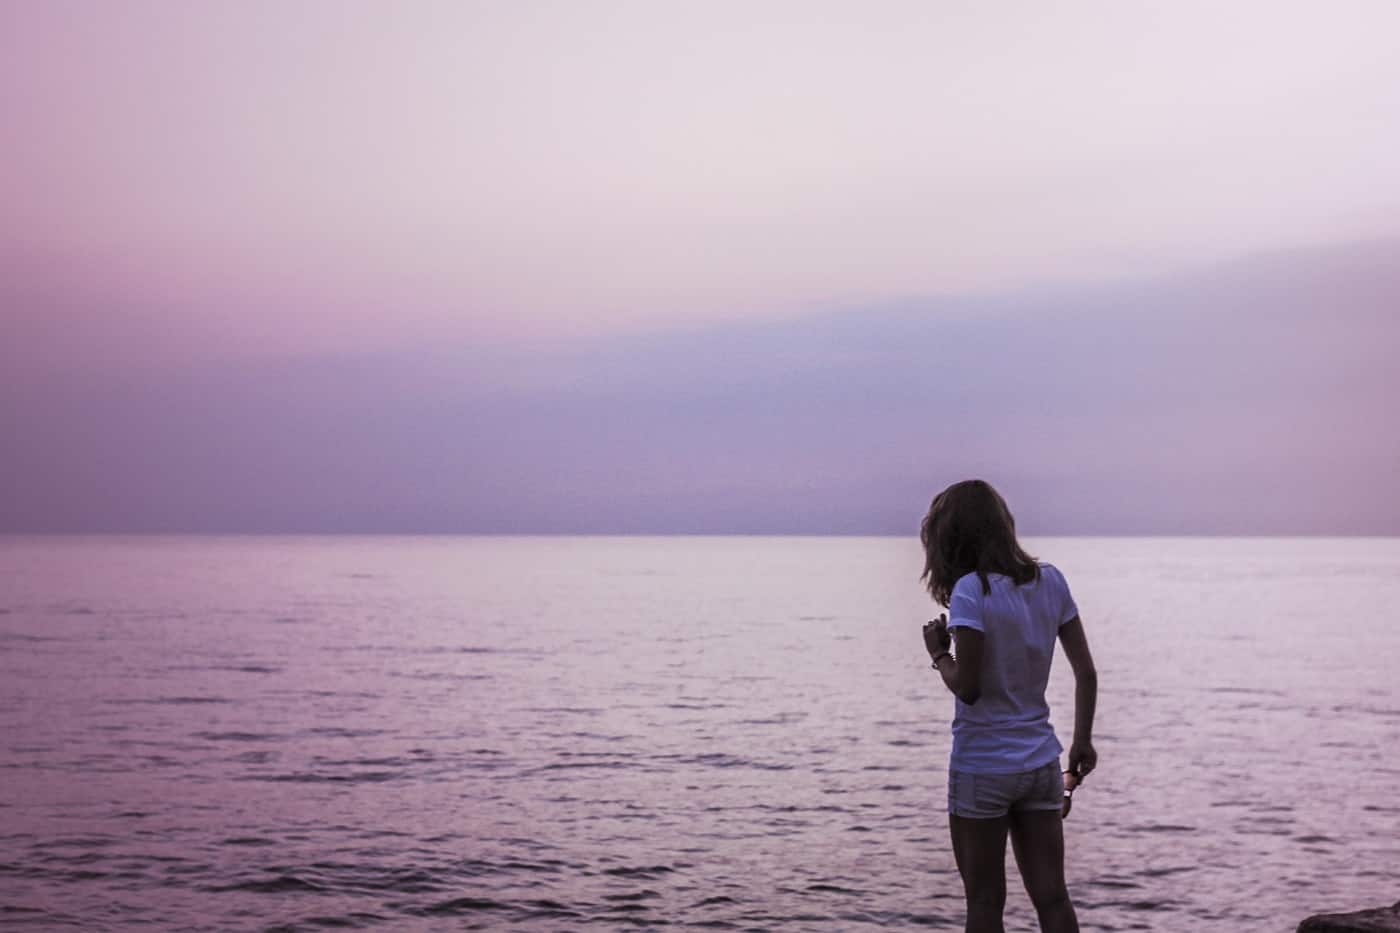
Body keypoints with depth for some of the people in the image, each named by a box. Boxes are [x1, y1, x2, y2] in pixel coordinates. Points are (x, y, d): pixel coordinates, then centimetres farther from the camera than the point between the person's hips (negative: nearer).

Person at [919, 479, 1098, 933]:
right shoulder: (1049, 580, 2)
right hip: (1040, 763, 6)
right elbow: (1086, 672, 5)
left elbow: (967, 688, -19)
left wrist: (939, 653, -1)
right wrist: (1083, 740, 14)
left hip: (981, 767, -6)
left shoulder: (972, 590, -16)